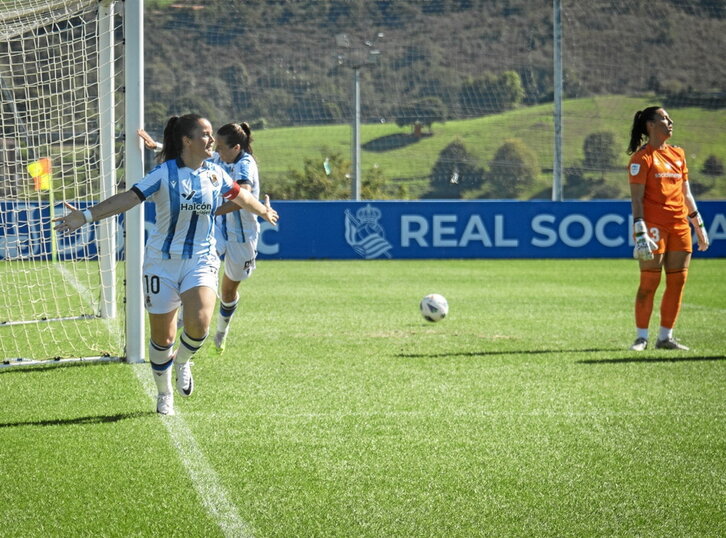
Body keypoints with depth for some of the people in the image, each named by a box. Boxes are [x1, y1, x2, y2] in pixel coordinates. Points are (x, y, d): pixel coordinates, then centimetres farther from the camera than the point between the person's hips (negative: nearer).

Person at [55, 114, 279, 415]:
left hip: (201, 261, 3)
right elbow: (128, 198, -21)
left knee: (199, 323, -22)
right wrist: (86, 216, -33)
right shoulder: (165, 174, -12)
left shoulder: (215, 174, 3)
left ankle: (182, 361, 12)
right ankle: (164, 395, 27)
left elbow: (240, 196, 24)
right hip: (162, 262, -3)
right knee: (162, 337, 3)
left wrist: (264, 211, 41)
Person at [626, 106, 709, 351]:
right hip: (654, 225, -7)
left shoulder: (678, 154, 16)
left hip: (679, 225, 7)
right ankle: (641, 337, 3)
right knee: (649, 281, -6)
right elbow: (636, 199, -9)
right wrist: (640, 232, -18)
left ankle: (666, 337, 11)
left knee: (678, 281, 4)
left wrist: (698, 225, 19)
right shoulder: (642, 157, -5)